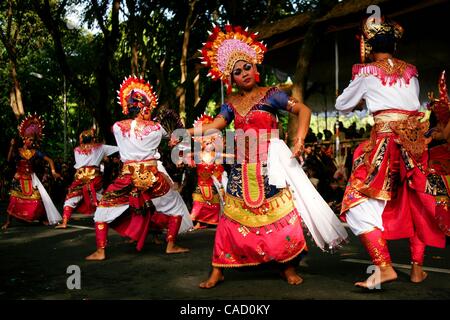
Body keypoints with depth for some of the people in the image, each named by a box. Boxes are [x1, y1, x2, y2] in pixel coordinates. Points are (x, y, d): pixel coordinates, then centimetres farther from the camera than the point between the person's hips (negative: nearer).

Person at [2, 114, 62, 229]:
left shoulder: (35, 152, 2)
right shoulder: (17, 150, -1)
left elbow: (49, 160, 2)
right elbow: (9, 159, -19)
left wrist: (53, 172, -10)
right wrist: (12, 146, -27)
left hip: (31, 179, 1)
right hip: (19, 179, -1)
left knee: (37, 200, -4)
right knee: (14, 199, -9)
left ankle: (42, 218, 11)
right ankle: (8, 221, 0)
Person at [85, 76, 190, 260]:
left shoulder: (117, 126, 0)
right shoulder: (155, 128, -1)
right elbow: (167, 135, 20)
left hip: (127, 176, 0)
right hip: (151, 176, 0)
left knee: (103, 209, 15)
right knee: (176, 207, 19)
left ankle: (100, 251, 10)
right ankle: (171, 245, 18)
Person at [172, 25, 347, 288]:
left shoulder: (270, 95, -1)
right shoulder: (231, 103, 10)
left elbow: (303, 110, -6)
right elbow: (213, 127, 1)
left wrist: (300, 138, -20)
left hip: (269, 166, -3)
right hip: (242, 168, 3)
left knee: (281, 214, -4)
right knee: (233, 217, 4)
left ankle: (289, 268, 13)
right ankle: (218, 271, 11)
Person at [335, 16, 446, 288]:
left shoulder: (367, 73, 1)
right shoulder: (410, 71, 14)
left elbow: (342, 106, 13)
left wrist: (362, 101, 33)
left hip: (386, 141, -6)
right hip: (415, 141, 6)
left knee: (360, 205, -1)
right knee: (417, 203, 19)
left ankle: (384, 267, -11)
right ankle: (417, 268, 26)